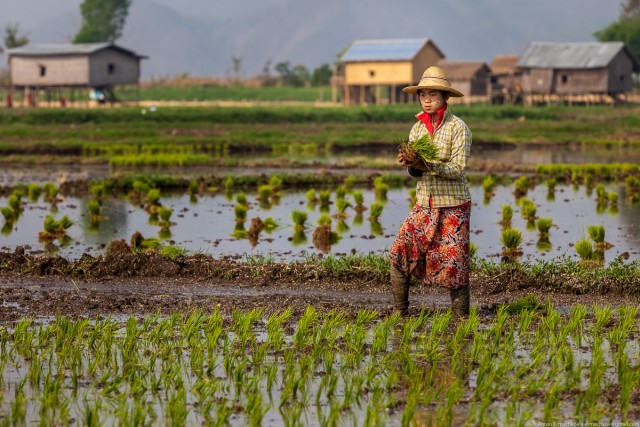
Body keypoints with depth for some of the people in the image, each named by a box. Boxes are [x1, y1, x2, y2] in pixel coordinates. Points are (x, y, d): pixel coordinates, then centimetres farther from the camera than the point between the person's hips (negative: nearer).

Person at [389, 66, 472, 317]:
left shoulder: (458, 128, -9)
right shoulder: (418, 127, 8)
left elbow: (457, 169, -17)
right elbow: (416, 172, 7)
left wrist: (427, 164, -29)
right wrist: (409, 162, -16)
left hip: (453, 206, -5)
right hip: (424, 205, 5)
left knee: (454, 263, -5)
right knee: (399, 252, -2)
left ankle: (461, 318, 6)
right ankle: (400, 313, 9)